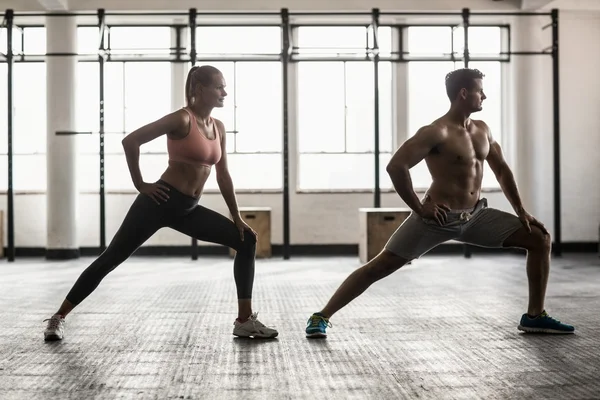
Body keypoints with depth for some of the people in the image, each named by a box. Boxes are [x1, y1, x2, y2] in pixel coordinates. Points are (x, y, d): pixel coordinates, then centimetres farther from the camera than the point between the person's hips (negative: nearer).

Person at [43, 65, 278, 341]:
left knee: (246, 240, 1)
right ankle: (59, 318, 12)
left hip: (188, 210, 8)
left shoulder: (218, 128, 10)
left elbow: (223, 175, 15)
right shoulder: (182, 119, -12)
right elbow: (130, 141, -16)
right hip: (160, 202, -7)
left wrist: (237, 217, 13)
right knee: (112, 258, -2)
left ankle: (245, 321, 3)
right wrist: (140, 185, -12)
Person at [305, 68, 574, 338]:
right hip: (437, 218, -7)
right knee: (380, 266, -10)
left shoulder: (482, 130, 9)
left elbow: (501, 169, 19)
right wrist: (418, 207, -20)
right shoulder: (436, 132, -16)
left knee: (540, 238, 3)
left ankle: (534, 317, 14)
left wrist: (521, 212, 14)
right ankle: (321, 317, 0)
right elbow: (395, 166, -24)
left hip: (476, 216, 7)